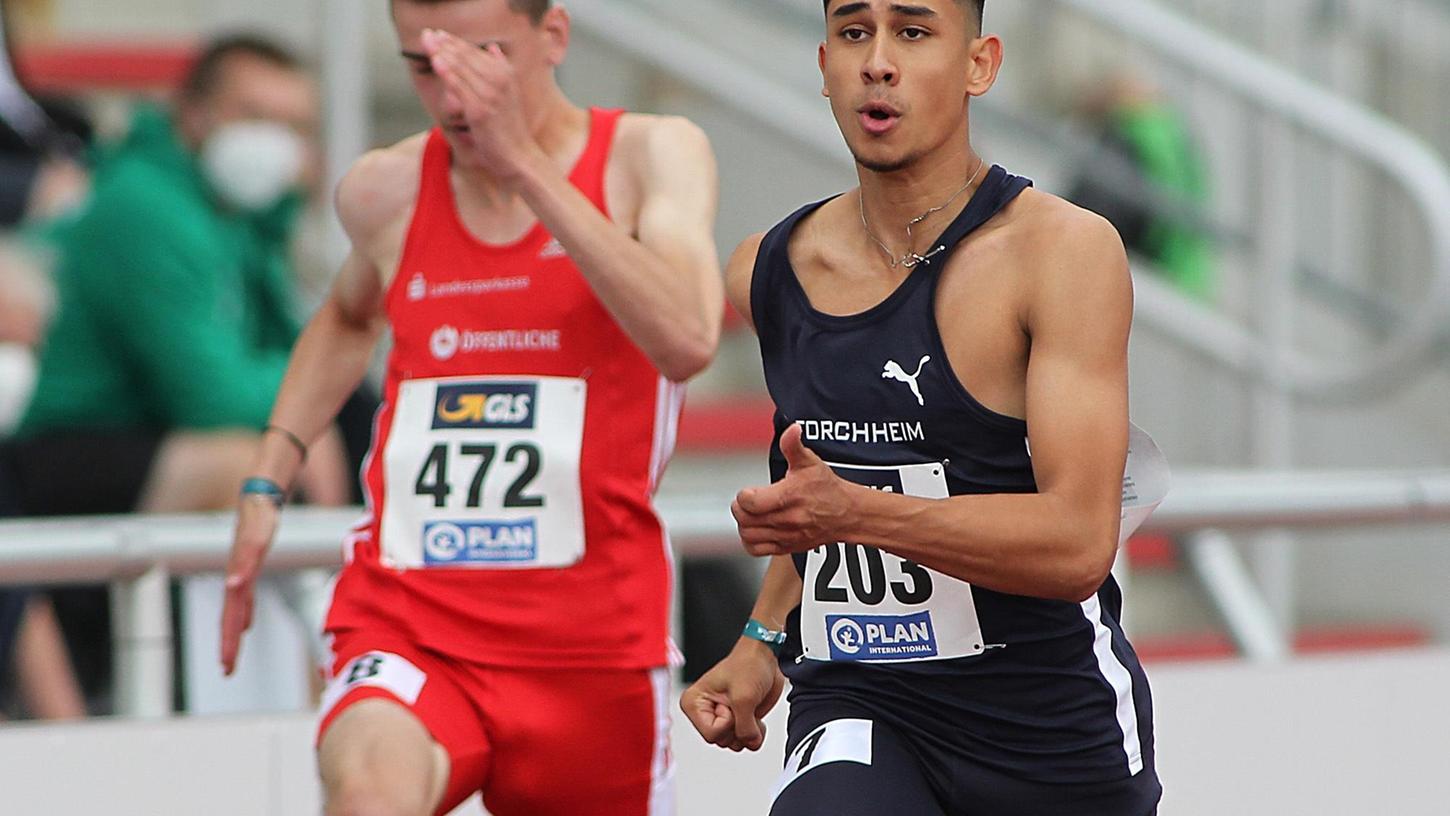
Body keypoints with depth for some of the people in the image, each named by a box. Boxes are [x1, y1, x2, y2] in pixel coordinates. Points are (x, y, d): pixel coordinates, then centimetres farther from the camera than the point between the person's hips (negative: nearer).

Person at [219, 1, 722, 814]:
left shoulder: (653, 155, -4)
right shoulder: (385, 191, 5)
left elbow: (687, 341, -24)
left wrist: (527, 166, -27)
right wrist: (267, 483, 20)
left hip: (591, 641, 0)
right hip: (407, 627, 0)